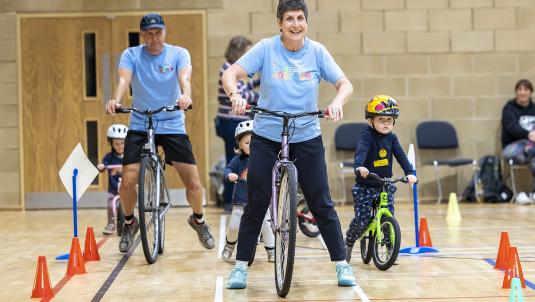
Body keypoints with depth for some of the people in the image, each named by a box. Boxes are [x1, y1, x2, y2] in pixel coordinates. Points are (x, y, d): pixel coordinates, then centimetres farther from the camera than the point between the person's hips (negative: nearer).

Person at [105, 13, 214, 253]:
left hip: (172, 125, 0)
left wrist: (186, 96, -45)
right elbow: (124, 80, -20)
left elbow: (185, 77, -22)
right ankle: (129, 223, 18)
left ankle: (198, 220, 25)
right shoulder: (131, 55, -2)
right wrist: (115, 100, -42)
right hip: (139, 125, 0)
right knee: (128, 181, -12)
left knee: (193, 181, -5)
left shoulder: (178, 54, -3)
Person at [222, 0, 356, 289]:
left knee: (321, 204, 1)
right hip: (266, 137, -1)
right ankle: (240, 266, 14)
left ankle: (342, 265, 12)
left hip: (307, 138, 1)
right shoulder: (265, 48, -8)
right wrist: (235, 96, -34)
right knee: (256, 205, 2)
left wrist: (337, 102, -28)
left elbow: (345, 84, -6)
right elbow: (230, 74, -13)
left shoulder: (317, 51, -4)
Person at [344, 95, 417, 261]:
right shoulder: (367, 135, -13)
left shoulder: (392, 138, 3)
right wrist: (359, 166, -51)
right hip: (365, 186, -4)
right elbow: (361, 151, -30)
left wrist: (410, 172, -22)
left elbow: (401, 156, -5)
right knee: (361, 219, -8)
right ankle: (348, 244, 17)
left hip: (385, 186, 4)